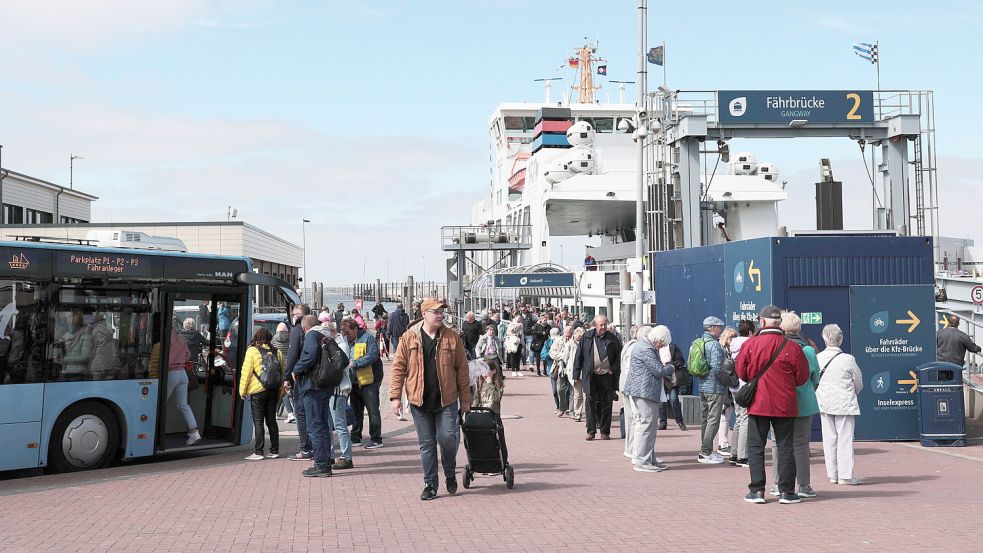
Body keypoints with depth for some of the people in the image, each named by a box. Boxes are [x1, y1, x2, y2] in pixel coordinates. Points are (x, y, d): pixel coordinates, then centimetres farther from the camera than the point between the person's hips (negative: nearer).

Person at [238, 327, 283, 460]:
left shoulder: (252, 351, -5)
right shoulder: (276, 352, 9)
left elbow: (246, 372, -7)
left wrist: (242, 390, 1)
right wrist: (280, 392, 18)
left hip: (258, 391, -5)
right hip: (273, 391, 5)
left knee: (258, 422, -1)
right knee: (271, 421, 12)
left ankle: (258, 452, -4)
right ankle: (274, 451, 13)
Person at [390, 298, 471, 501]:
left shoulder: (452, 338, 2)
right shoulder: (409, 338, 1)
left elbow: (462, 369, 5)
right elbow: (399, 368, 2)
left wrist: (465, 399, 4)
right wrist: (395, 396, -3)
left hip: (447, 400, 0)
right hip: (420, 401, 0)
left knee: (448, 438, -5)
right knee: (426, 444, 6)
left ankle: (450, 474, 22)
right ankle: (430, 484, 17)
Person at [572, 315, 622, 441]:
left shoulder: (612, 339, 4)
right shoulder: (587, 337, 3)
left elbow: (618, 358, 9)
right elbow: (579, 356, 6)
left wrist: (616, 376, 2)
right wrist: (577, 374, 1)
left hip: (607, 376, 1)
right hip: (591, 376, -1)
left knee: (606, 404, 5)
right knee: (591, 403, -2)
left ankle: (605, 431, 14)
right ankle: (591, 431, 4)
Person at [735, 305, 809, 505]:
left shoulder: (749, 345, -7)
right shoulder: (792, 347, -7)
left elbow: (741, 373, 3)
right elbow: (802, 377, 0)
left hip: (758, 404, 0)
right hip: (785, 406, 0)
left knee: (755, 447, 7)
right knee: (785, 447, 7)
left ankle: (757, 490, 4)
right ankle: (787, 492, 7)